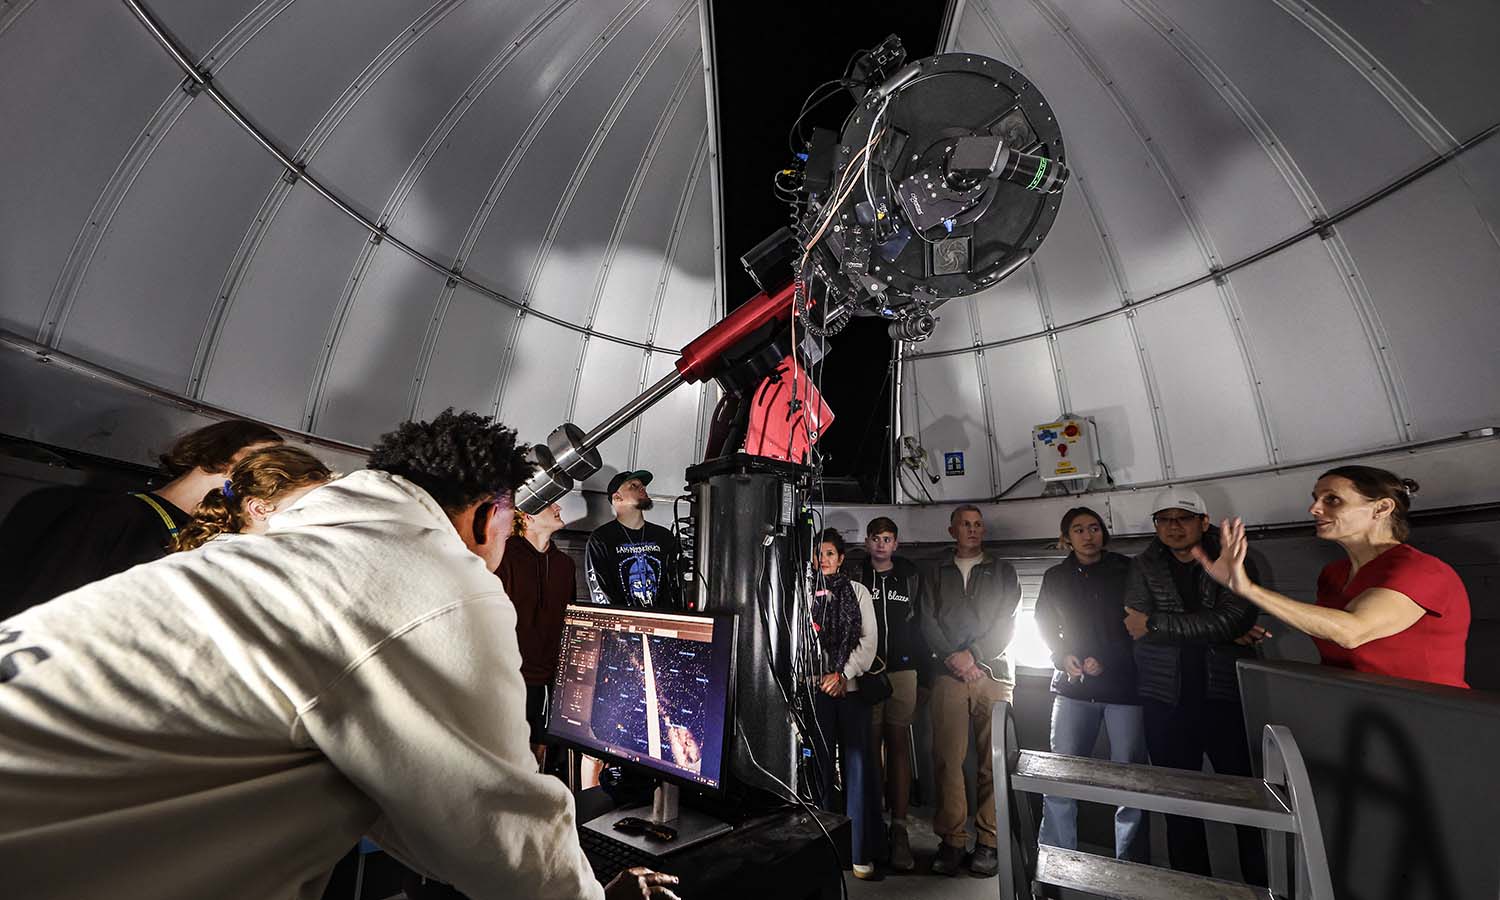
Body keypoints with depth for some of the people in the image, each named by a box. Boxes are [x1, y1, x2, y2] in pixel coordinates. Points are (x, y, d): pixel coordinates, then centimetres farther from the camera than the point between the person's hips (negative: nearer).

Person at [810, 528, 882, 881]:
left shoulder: (857, 592, 7)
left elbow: (868, 640, 2)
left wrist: (842, 674, -8)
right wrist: (822, 680, -5)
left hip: (851, 688, 0)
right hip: (814, 689, 0)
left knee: (857, 765, 0)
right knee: (820, 764, 5)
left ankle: (861, 851, 10)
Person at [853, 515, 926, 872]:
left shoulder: (911, 576, 10)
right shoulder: (855, 576, 5)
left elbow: (921, 622, 11)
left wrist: (923, 664, 5)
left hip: (902, 670, 1)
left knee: (898, 744, 1)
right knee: (871, 743, 2)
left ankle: (898, 828, 7)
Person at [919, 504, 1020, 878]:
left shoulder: (1002, 571, 13)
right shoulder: (937, 574, 15)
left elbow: (1007, 622, 2)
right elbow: (928, 622, 7)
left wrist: (973, 654, -8)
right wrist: (953, 657, -7)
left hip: (993, 674, 0)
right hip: (949, 676, 1)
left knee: (993, 762, 0)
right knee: (947, 759, -1)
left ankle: (988, 842, 12)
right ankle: (952, 840, 10)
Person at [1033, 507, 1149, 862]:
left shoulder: (1127, 571, 1)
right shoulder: (1056, 577, 9)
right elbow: (1044, 623, 16)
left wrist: (1107, 661, -9)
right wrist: (1064, 657, 0)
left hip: (1124, 683, -1)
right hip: (1073, 685, 2)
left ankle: (1130, 867, 21)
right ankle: (1055, 861, 13)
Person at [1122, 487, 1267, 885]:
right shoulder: (1143, 568, 3)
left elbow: (1234, 617, -15)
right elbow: (1135, 626, -9)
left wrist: (1154, 624, -15)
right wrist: (1220, 634, -13)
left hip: (1225, 697, -1)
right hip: (1166, 702, 1)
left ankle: (1262, 885, 24)